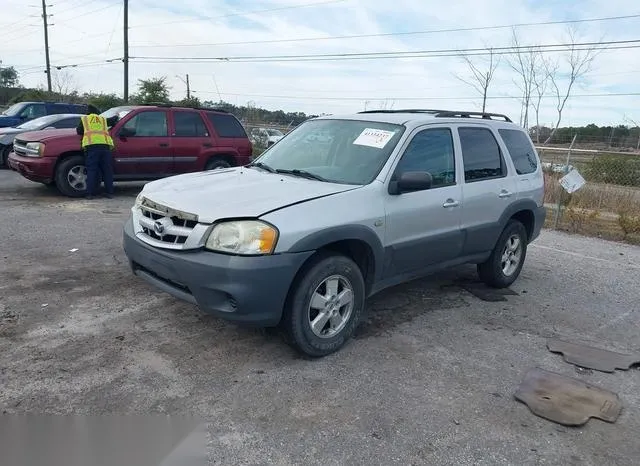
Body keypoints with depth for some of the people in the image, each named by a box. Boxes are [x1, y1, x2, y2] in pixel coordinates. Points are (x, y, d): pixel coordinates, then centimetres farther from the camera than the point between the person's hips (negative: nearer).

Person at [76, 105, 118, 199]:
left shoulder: (84, 119, 20)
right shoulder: (103, 119, 25)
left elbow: (79, 131, 21)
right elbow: (114, 119, 38)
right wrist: (116, 116, 59)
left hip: (91, 146, -1)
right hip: (105, 145, 2)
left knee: (91, 170, -1)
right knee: (107, 170, 7)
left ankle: (90, 193, -4)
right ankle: (109, 192, 8)